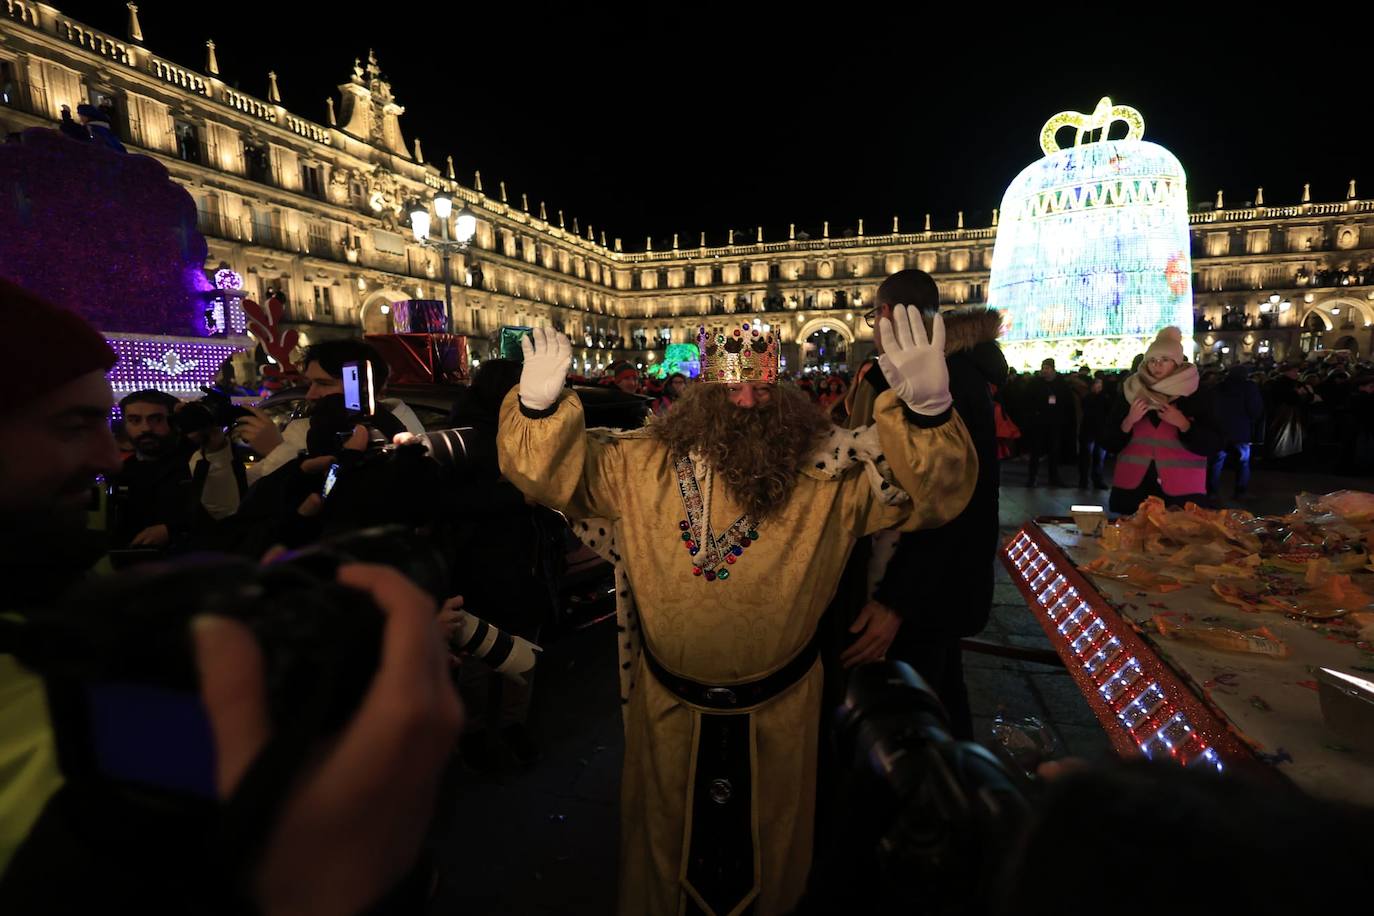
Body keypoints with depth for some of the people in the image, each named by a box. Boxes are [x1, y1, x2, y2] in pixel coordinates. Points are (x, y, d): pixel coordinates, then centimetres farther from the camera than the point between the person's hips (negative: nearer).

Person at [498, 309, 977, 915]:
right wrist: (539, 407, -32)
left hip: (779, 705, 0)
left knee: (772, 838, 27)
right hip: (670, 701, 1)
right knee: (665, 831, 28)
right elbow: (552, 470, -10)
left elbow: (932, 491, -22)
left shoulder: (829, 473, -16)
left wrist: (926, 410, -43)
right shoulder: (643, 464, -12)